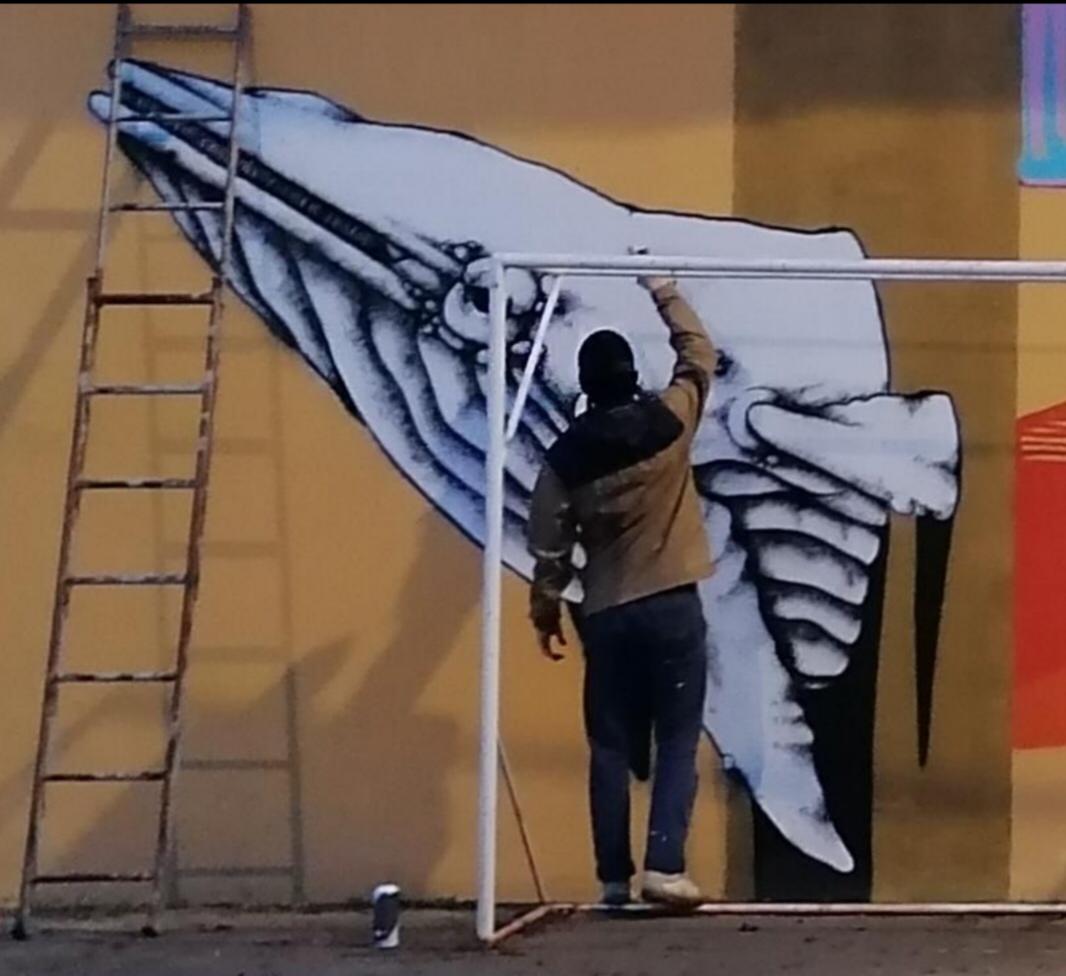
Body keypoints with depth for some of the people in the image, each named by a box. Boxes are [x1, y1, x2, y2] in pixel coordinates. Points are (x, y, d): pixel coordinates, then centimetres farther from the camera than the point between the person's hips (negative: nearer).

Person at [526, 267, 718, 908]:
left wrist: (546, 613, 16)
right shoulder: (669, 422, -6)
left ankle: (615, 877, 8)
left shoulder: (567, 457, -1)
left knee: (612, 749, 7)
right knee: (678, 743, 0)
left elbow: (551, 548, 2)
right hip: (672, 606, -2)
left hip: (606, 615, 2)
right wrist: (665, 292, 22)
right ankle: (664, 868, -11)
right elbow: (700, 354, 11)